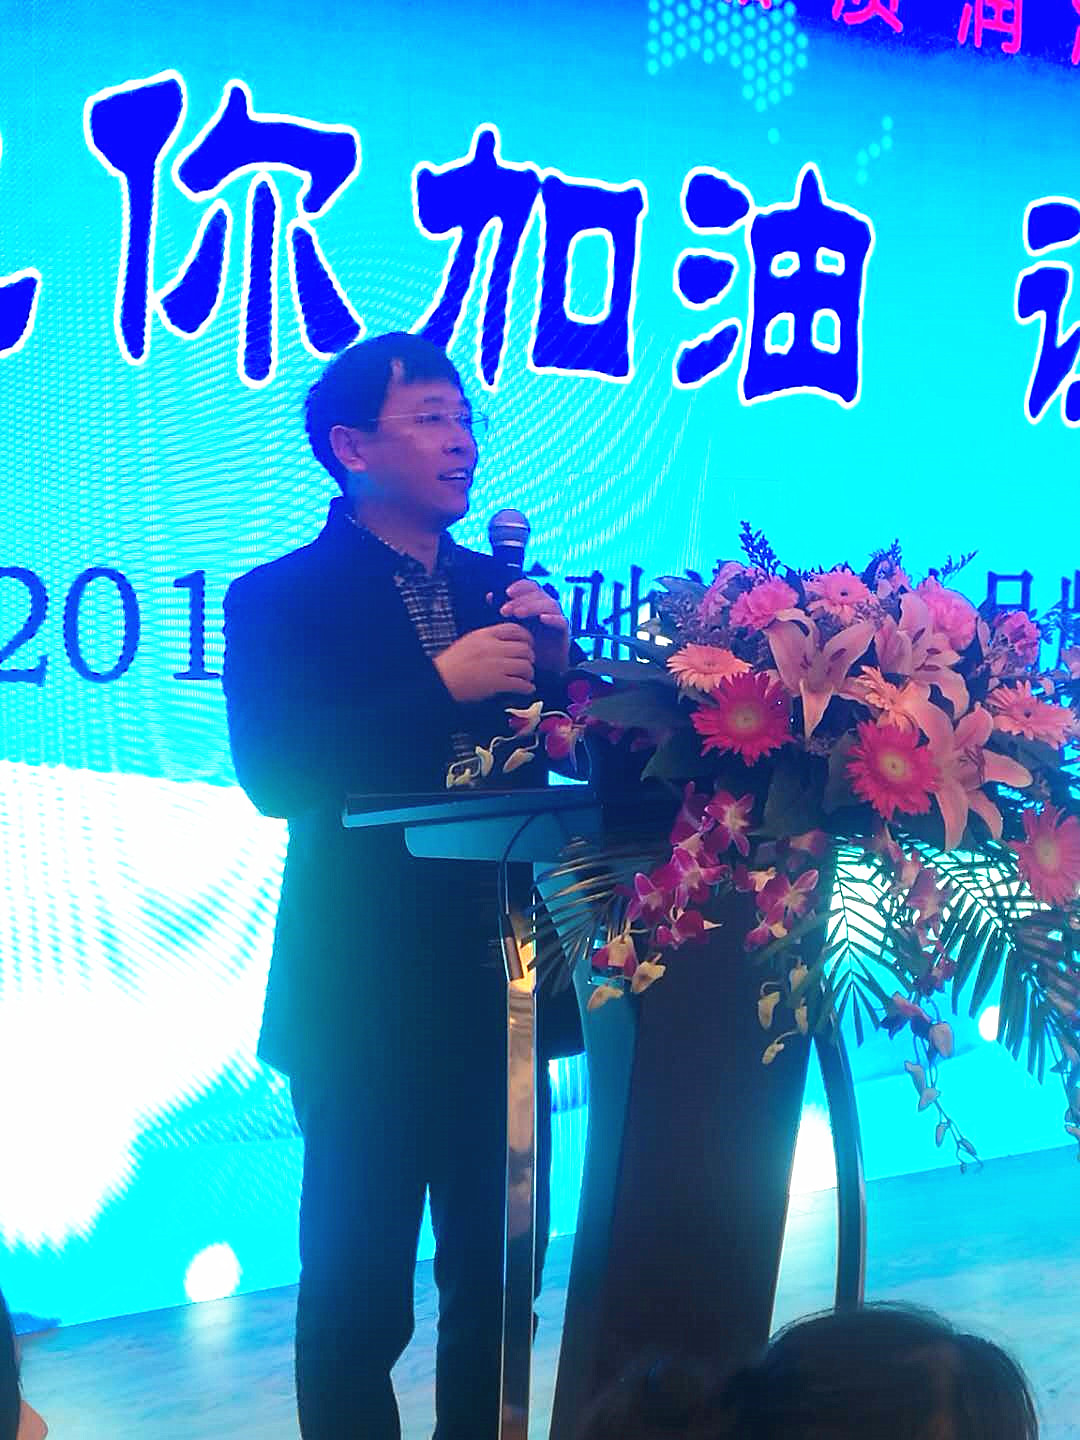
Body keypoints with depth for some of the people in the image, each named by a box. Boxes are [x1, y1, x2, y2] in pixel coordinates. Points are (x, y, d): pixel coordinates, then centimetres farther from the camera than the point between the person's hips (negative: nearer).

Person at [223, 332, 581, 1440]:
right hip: (364, 986, -4)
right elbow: (273, 774, -17)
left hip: (503, 974, 5)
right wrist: (443, 686, -22)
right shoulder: (278, 598, -3)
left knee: (498, 1268, 14)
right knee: (358, 1283, 5)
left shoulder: (501, 589, 11)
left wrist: (552, 667, -11)